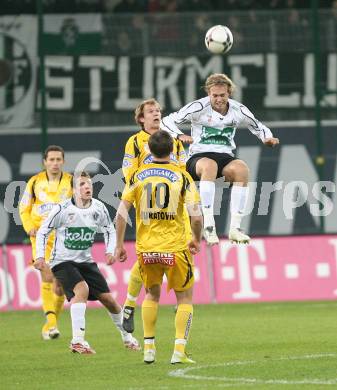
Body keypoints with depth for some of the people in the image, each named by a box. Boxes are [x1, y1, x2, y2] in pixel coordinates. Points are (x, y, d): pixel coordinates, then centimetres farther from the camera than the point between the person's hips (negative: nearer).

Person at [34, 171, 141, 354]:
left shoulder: (98, 209, -4)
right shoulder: (62, 209, -15)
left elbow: (109, 230, 14)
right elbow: (42, 232, -5)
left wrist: (110, 251, -1)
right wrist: (40, 256, -15)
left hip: (85, 261, 5)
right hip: (62, 261, -5)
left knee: (108, 299, 5)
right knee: (82, 289, -31)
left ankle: (127, 337, 28)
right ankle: (77, 341, -32)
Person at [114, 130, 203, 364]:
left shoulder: (138, 176, 2)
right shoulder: (181, 176, -4)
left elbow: (121, 213, -3)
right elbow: (197, 215, -11)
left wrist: (119, 245, 5)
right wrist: (197, 240, 6)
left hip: (146, 248, 3)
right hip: (175, 247, -3)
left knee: (152, 293, 24)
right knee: (185, 297, 11)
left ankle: (149, 348, 19)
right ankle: (179, 350, -1)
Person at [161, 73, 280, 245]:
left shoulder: (237, 110, 4)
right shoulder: (199, 107, -6)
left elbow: (258, 127, 21)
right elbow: (167, 121, -6)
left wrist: (267, 138, -2)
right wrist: (180, 135, -26)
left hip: (225, 157, 3)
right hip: (199, 156, -3)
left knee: (242, 169, -32)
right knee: (209, 165, -40)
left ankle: (235, 228, -29)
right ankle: (208, 226, -41)